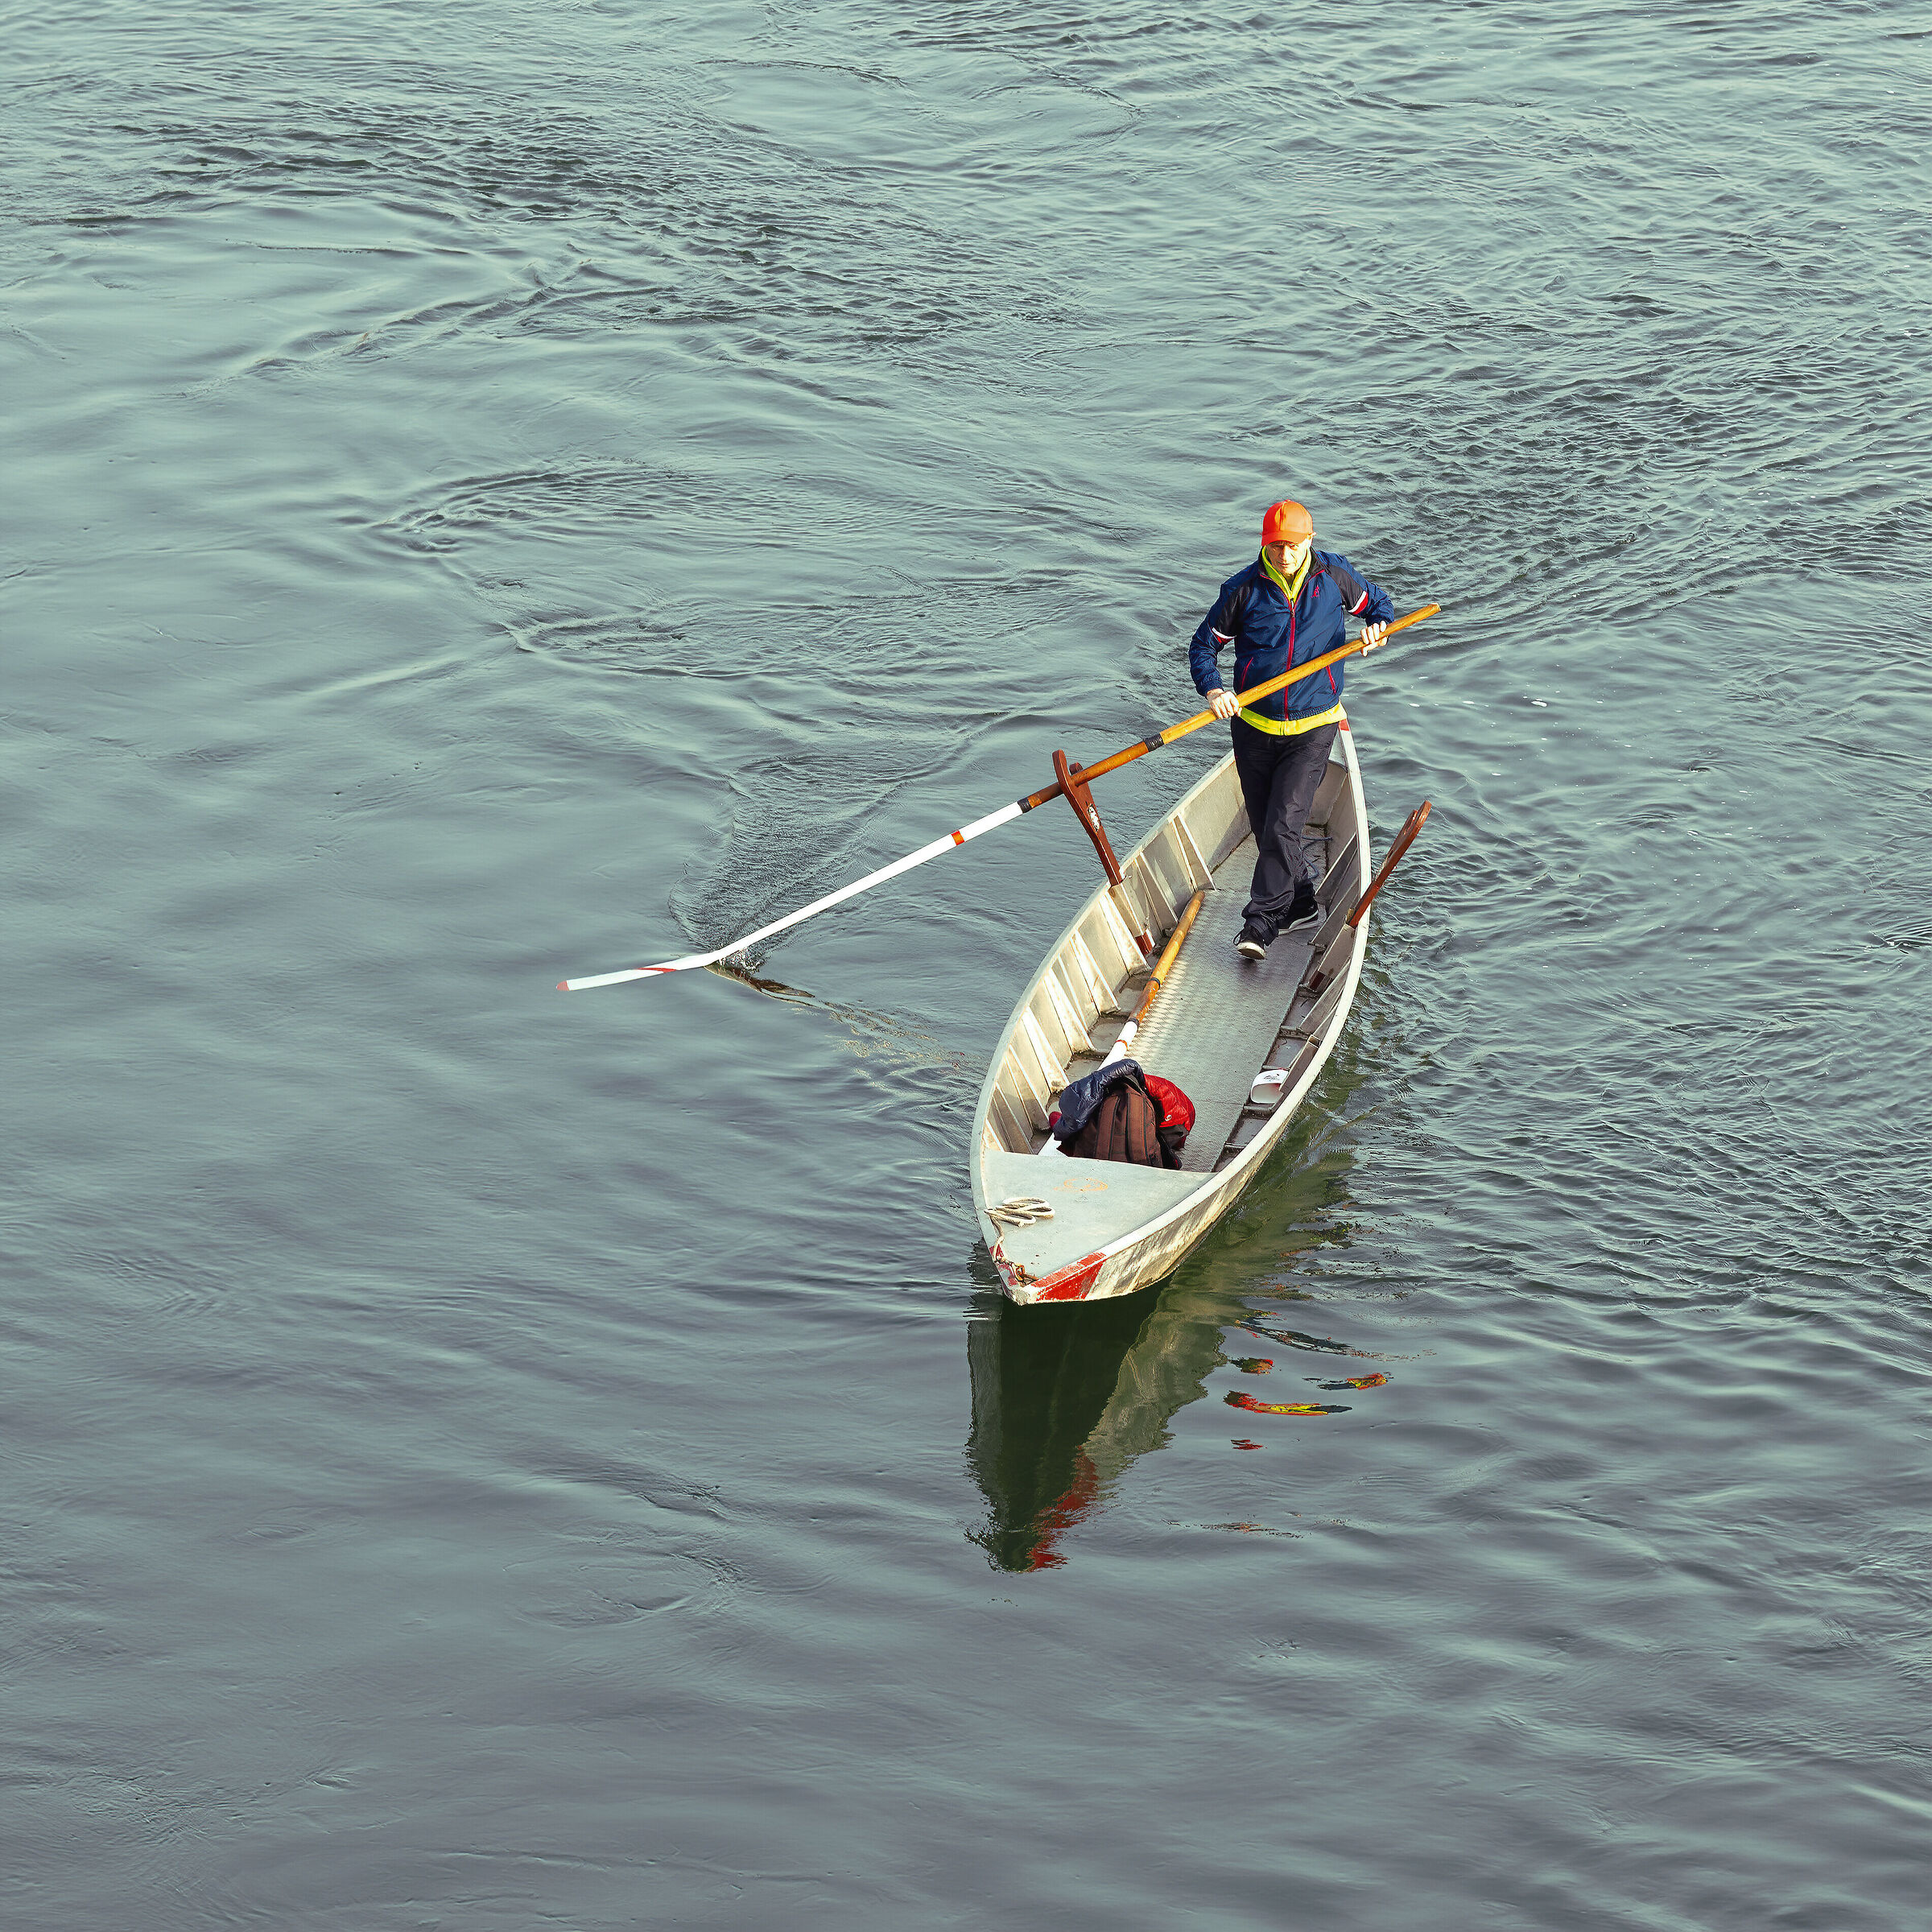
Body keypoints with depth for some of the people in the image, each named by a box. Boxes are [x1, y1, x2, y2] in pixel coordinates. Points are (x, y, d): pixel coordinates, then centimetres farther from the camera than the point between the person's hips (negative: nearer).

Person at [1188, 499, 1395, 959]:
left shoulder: (1334, 575, -4)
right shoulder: (1244, 589, -7)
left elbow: (1378, 603, 14)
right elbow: (1203, 645, -1)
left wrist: (1377, 626, -10)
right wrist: (1212, 690, -19)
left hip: (1312, 730, -2)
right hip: (1254, 727, 2)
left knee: (1282, 827, -13)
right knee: (1266, 829, 11)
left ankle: (1260, 921, -6)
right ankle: (1301, 906, 31)